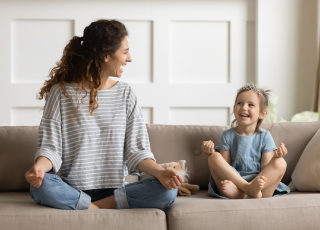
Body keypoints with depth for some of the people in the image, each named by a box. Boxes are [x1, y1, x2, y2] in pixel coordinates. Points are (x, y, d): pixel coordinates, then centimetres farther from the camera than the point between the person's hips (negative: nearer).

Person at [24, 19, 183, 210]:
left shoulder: (125, 94, 8)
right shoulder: (61, 92, 0)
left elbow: (136, 150, 3)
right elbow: (50, 146, -5)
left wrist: (160, 172, -17)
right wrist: (40, 166, -28)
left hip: (115, 190, 3)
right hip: (72, 189, -3)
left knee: (168, 191, -23)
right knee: (41, 186, -35)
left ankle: (91, 209, -16)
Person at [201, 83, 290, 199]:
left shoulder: (264, 137, 7)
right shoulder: (228, 136, 8)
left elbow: (266, 170, 1)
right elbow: (224, 167, 5)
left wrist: (275, 157, -19)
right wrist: (211, 152, -12)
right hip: (232, 180, 0)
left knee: (281, 163, -22)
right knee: (214, 158, -20)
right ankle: (249, 188, -36)